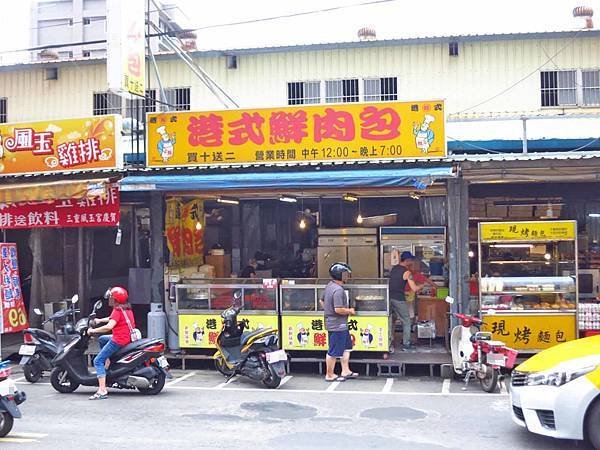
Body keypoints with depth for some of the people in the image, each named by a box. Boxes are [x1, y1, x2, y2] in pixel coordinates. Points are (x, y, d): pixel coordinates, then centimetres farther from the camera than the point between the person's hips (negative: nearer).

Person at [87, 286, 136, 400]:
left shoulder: (117, 310, -14)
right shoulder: (127, 309, 13)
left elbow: (109, 326, -26)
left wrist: (93, 330, -17)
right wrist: (99, 320, 33)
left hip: (119, 340, -10)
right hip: (128, 338, 10)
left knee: (97, 361, -8)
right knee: (102, 339, 32)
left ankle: (102, 391, -19)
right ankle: (107, 361, 20)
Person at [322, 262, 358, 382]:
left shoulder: (329, 286, 8)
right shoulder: (338, 290, -24)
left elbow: (322, 301, 19)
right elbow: (338, 309, -28)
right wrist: (350, 311, -12)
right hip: (337, 325, -11)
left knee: (346, 347, 19)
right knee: (334, 351, 1)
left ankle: (345, 371, 26)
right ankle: (330, 375, 12)